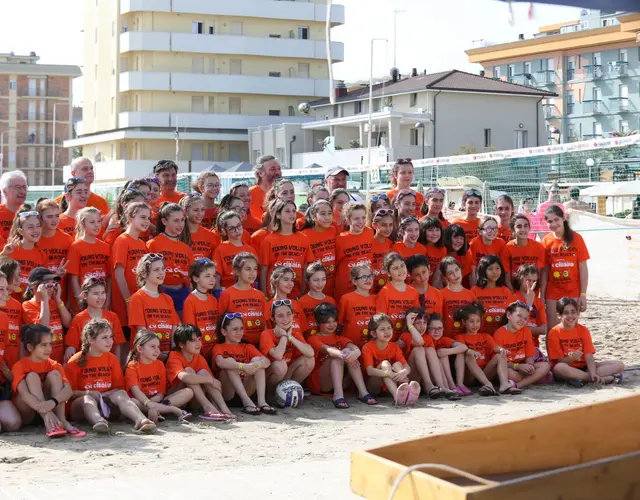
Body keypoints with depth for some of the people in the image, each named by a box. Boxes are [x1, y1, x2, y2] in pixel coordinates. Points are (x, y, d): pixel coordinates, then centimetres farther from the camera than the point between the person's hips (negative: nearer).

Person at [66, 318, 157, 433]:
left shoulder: (112, 359, 9)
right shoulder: (76, 361, -3)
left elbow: (119, 387, 8)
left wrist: (104, 394, -12)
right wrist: (86, 393, -21)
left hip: (106, 404, 3)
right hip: (81, 404, -3)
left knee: (120, 394, -23)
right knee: (88, 398, -34)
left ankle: (140, 420, -52)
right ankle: (99, 422, -69)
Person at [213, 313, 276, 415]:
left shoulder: (248, 347, 15)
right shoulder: (219, 347, 4)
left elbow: (267, 361, -6)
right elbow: (220, 362, -23)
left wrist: (256, 365, -29)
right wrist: (243, 366, -38)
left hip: (246, 390, 3)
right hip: (227, 393, -3)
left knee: (257, 360, -12)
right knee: (230, 361, -24)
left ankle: (261, 401, -29)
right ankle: (247, 402, -38)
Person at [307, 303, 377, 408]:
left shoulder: (339, 338, 16)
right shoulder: (314, 339, 0)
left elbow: (356, 349, -7)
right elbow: (327, 349, -24)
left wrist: (355, 353, -35)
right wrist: (345, 356, -46)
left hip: (340, 383, 5)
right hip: (318, 383, -5)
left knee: (348, 351, -19)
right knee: (337, 355, -27)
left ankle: (363, 392, -29)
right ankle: (338, 395, -44)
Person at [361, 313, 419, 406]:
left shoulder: (394, 347, 2)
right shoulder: (368, 347, -12)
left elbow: (407, 367, -11)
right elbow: (369, 370, -27)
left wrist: (404, 372, -37)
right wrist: (389, 373, -43)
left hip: (389, 387, 4)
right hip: (373, 386, -4)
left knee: (397, 364, -20)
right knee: (385, 363, -28)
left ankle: (408, 392, -50)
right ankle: (397, 396, -57)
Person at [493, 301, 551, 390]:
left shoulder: (526, 331, 4)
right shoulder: (499, 334, -11)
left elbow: (529, 356, 4)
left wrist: (530, 366, -19)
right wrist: (518, 366, -26)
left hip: (523, 367, 6)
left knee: (546, 366, -18)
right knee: (510, 373, -40)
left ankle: (516, 385, -28)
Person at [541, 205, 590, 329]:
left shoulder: (576, 238, -5)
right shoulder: (546, 241, 0)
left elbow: (583, 268, -4)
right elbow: (544, 271, 3)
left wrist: (583, 294, -8)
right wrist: (542, 295, 1)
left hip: (573, 292, -1)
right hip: (552, 293, 2)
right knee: (552, 330, 4)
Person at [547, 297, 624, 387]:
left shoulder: (583, 330, 3)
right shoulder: (554, 333, -7)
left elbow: (589, 356, -8)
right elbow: (560, 362, -11)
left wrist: (593, 373, -26)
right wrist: (571, 358, -33)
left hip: (584, 367, 4)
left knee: (618, 365, -11)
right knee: (560, 368, -42)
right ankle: (606, 379, -32)